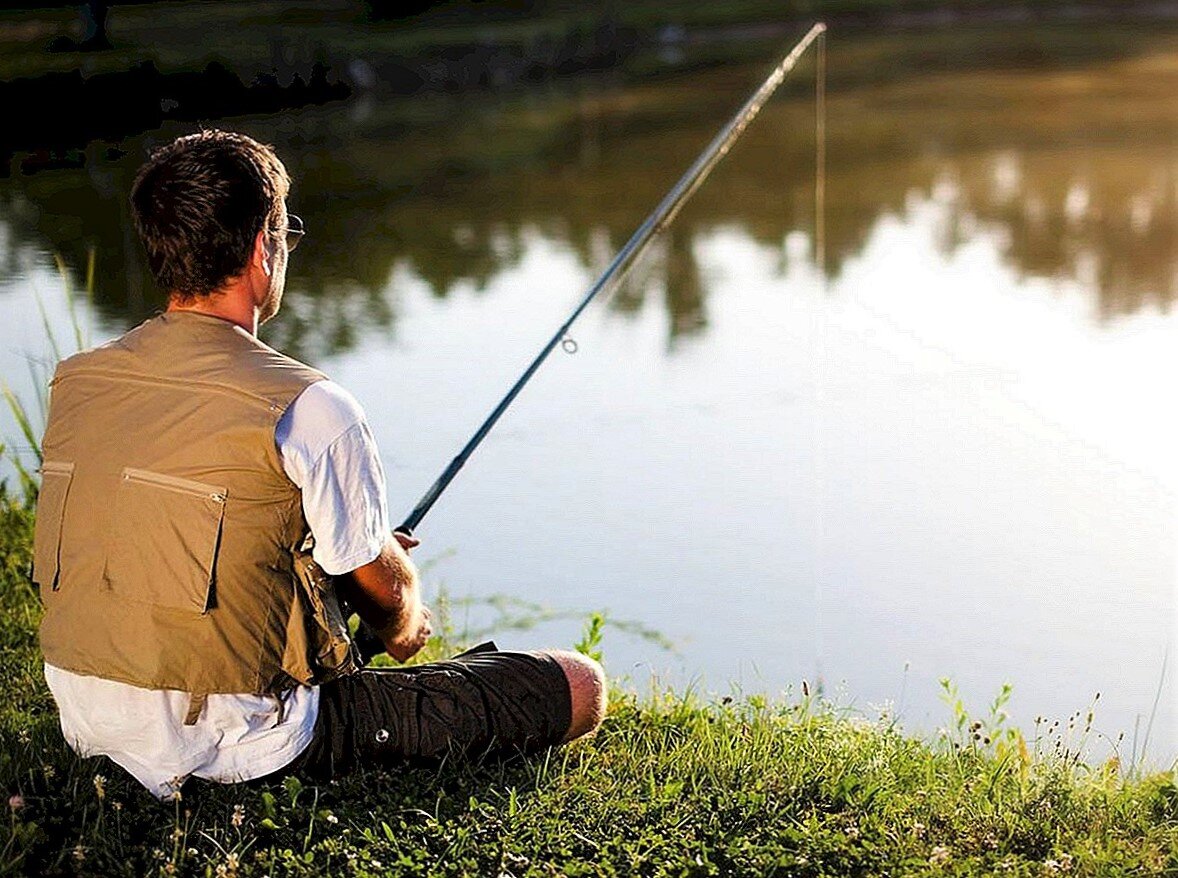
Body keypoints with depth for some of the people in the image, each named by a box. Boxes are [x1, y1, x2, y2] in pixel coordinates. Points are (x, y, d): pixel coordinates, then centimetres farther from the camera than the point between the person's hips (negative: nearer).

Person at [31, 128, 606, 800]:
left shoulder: (75, 383, 1)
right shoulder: (307, 408, -19)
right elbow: (383, 588, -5)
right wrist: (405, 625, 22)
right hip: (236, 747, -8)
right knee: (578, 687, -2)